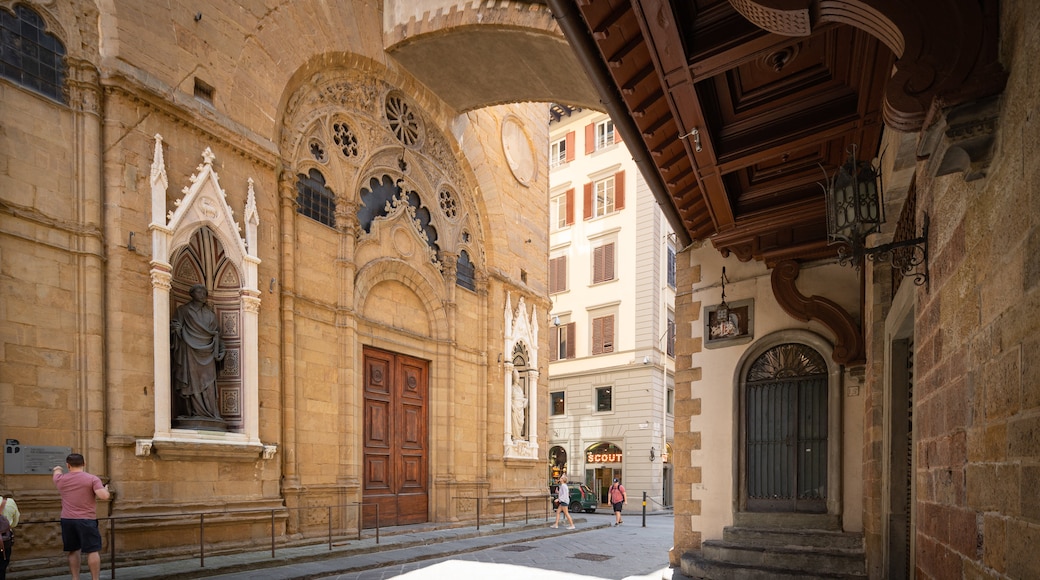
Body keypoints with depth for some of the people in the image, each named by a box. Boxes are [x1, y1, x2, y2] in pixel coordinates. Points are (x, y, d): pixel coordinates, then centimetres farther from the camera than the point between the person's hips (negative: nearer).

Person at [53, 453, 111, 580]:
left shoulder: (61, 479, 5)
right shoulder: (92, 479, -8)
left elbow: (57, 474, 32)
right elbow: (104, 496, -19)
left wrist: (57, 469, 54)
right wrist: (106, 490, 4)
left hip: (67, 520, 4)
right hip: (86, 520, -4)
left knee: (73, 550, 14)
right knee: (93, 551, -1)